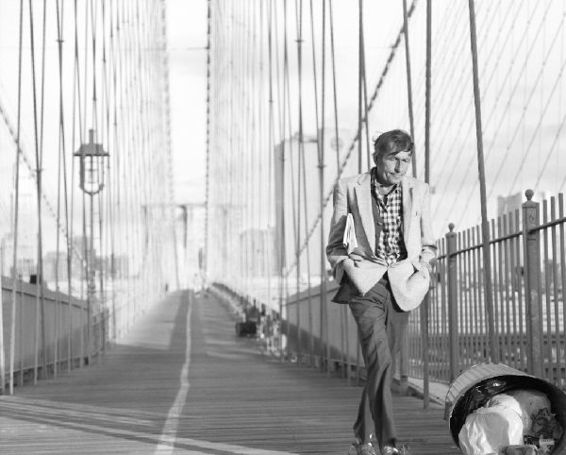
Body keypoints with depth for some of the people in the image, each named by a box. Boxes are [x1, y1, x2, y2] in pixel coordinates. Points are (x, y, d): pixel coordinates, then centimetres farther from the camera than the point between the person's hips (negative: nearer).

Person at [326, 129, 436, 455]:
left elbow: (428, 245, 18)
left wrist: (422, 266, 1)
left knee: (382, 365, 8)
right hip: (365, 283, -3)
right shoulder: (349, 189, 2)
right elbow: (335, 247, 8)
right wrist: (348, 264, -9)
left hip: (402, 286, 4)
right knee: (380, 361, -20)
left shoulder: (419, 192, 9)